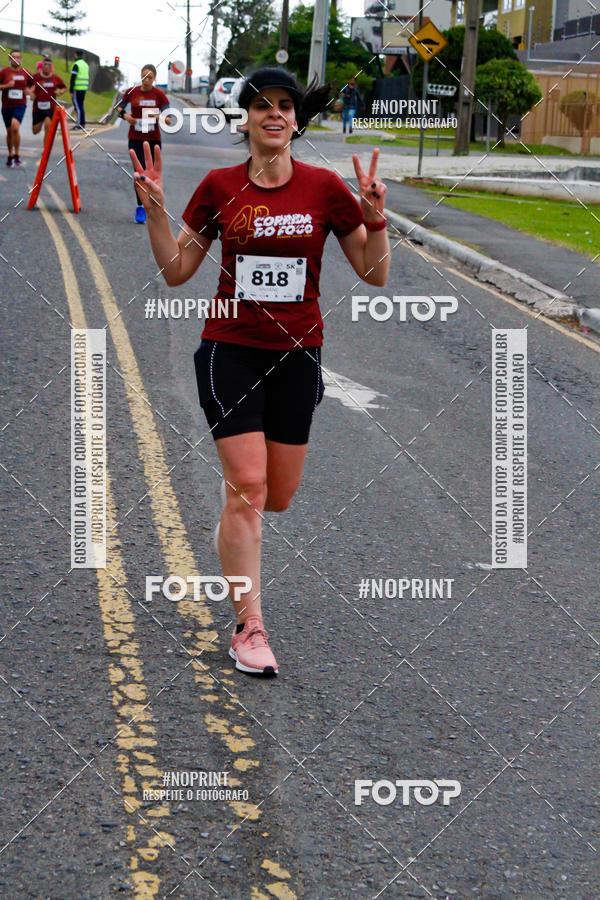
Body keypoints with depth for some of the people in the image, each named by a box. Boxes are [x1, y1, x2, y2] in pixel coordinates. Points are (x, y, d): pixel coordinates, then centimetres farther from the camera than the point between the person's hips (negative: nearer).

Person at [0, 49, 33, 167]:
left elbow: (32, 85, 18)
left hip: (20, 105, -1)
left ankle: (16, 155, -12)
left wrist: (29, 90, -2)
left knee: (15, 127, -23)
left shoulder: (25, 73, 2)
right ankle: (10, 155, 30)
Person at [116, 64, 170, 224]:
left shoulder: (159, 94, -4)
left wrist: (159, 117, -24)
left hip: (154, 139, 0)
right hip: (135, 139, 0)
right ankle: (140, 207, 0)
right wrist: (125, 115, -8)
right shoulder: (131, 92, -1)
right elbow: (119, 107, 12)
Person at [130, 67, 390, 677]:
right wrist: (155, 209, -8)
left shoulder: (324, 187, -1)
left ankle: (231, 531, 45)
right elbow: (176, 272, 4)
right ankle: (248, 628, 0)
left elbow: (374, 274, 1)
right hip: (230, 350, -2)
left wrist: (374, 214, -14)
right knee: (247, 485, -10)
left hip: (296, 355, 2)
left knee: (278, 498, 7)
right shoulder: (219, 187, -1)